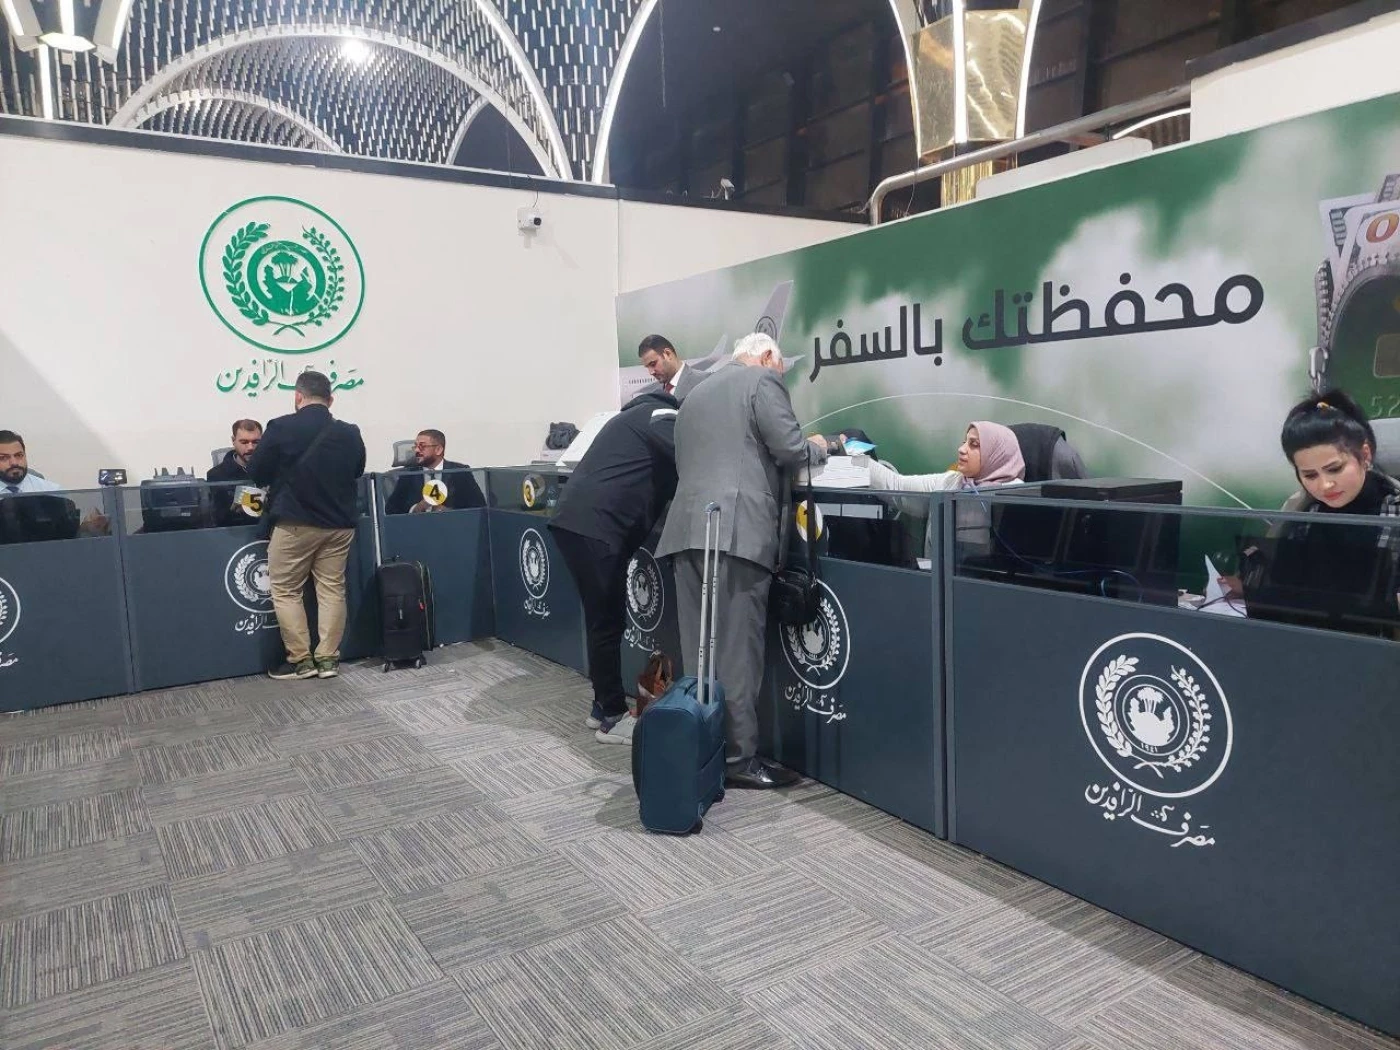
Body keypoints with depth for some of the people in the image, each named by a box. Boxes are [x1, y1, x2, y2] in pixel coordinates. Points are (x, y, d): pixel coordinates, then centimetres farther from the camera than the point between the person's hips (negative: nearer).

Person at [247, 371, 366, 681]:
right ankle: (328, 658, 10)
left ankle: (300, 660, 7)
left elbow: (256, 473, 0)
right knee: (332, 589, 8)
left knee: (286, 591, 7)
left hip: (295, 523, -4)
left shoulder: (281, 428, -10)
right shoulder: (350, 433, 1)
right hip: (339, 523, 4)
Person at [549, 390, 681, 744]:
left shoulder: (648, 415, 26)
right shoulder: (660, 415, -5)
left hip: (585, 523, 10)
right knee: (607, 623, -4)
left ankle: (604, 707, 23)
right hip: (592, 527, -10)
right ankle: (613, 717, 5)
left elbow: (669, 474, 22)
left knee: (605, 621, 14)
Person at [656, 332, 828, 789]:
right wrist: (817, 447, 17)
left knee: (701, 648, 10)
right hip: (737, 528, -7)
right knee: (736, 648, -4)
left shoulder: (696, 392, 27)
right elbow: (789, 449, -6)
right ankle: (738, 756, 1)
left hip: (688, 526, 7)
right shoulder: (762, 381, 4)